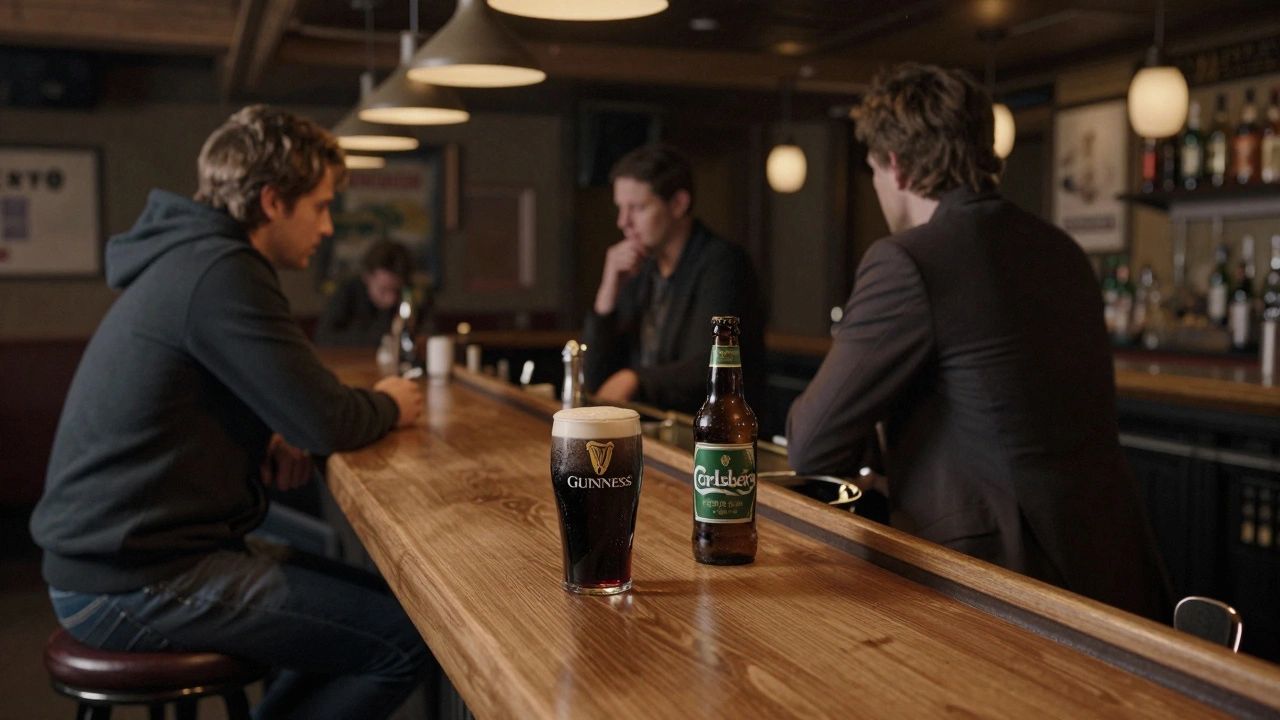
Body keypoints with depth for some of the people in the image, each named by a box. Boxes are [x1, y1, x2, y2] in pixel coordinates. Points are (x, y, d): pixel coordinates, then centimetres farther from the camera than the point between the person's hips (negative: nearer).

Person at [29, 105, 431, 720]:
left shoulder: (185, 260, 13)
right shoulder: (220, 272, -19)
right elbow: (326, 420, -22)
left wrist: (269, 439, 2)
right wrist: (390, 406, 0)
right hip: (135, 588, -11)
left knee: (355, 614, 17)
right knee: (410, 641, -15)